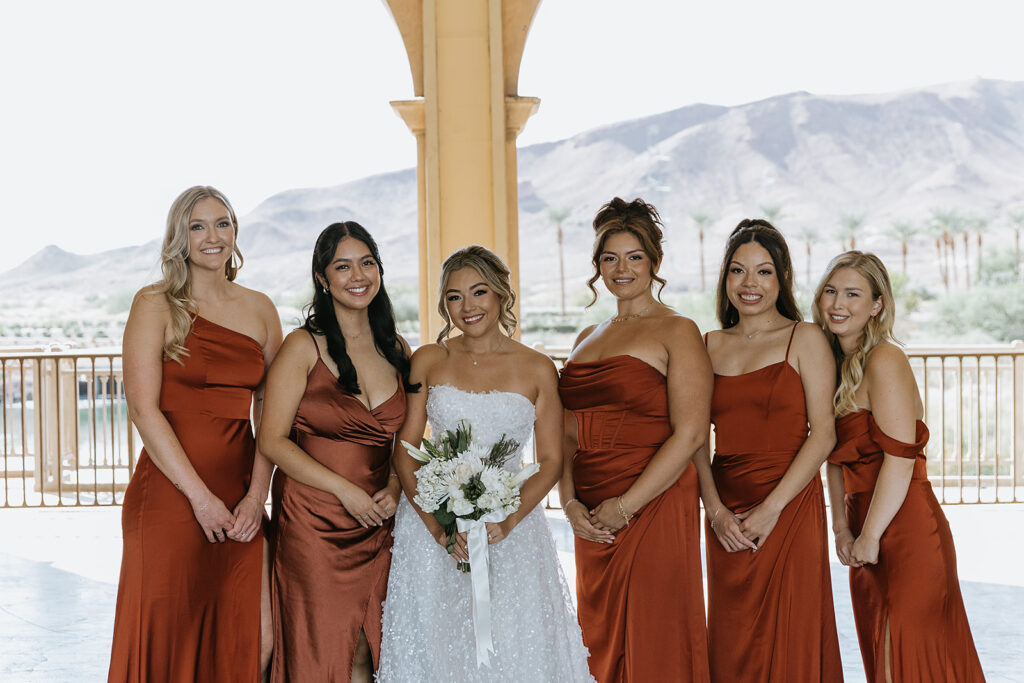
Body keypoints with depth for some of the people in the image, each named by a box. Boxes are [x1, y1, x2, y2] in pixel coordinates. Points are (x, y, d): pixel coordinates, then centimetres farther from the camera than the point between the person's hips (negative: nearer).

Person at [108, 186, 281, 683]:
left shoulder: (260, 310, 11)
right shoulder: (155, 305, -1)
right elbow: (143, 409, -9)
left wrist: (256, 496, -3)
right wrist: (201, 496, -13)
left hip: (239, 499, 4)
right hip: (170, 493, -4)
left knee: (250, 643, 4)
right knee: (167, 639, 1)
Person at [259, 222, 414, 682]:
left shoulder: (397, 350, 9)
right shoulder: (304, 346, -5)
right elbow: (273, 441, -8)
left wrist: (395, 487, -2)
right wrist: (345, 489, -14)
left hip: (376, 524, 4)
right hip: (312, 522, -4)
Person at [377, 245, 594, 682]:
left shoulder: (537, 370, 2)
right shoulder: (428, 361, 5)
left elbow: (550, 462, 2)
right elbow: (405, 450, 2)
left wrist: (507, 520, -14)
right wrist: (436, 524, -13)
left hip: (511, 527, 0)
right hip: (431, 523, 1)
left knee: (514, 648, -3)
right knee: (435, 648, 2)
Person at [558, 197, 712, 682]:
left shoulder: (677, 332, -3)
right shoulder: (587, 339, 17)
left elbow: (690, 433, -13)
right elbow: (568, 432, 14)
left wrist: (626, 506, -15)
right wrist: (569, 501, -3)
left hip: (654, 510, -6)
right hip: (592, 522, 6)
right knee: (601, 644, 12)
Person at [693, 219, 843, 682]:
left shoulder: (805, 339, 0)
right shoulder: (710, 345, 12)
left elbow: (823, 434, -7)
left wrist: (771, 508, -13)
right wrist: (716, 510, -6)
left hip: (790, 511, -4)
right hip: (726, 518, 4)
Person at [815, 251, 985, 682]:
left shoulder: (884, 360, -14)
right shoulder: (835, 362, 11)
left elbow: (899, 457, -19)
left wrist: (870, 537, -15)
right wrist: (841, 527, 6)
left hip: (906, 533, -9)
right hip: (866, 534, 9)